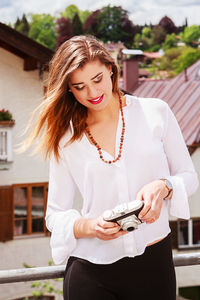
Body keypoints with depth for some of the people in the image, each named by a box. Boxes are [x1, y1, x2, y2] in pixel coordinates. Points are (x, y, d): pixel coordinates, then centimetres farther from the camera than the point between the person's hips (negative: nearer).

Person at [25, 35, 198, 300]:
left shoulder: (156, 112, 1)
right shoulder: (66, 139, 3)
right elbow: (55, 215, 5)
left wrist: (163, 187, -15)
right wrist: (89, 226, -16)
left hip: (154, 263, 0)